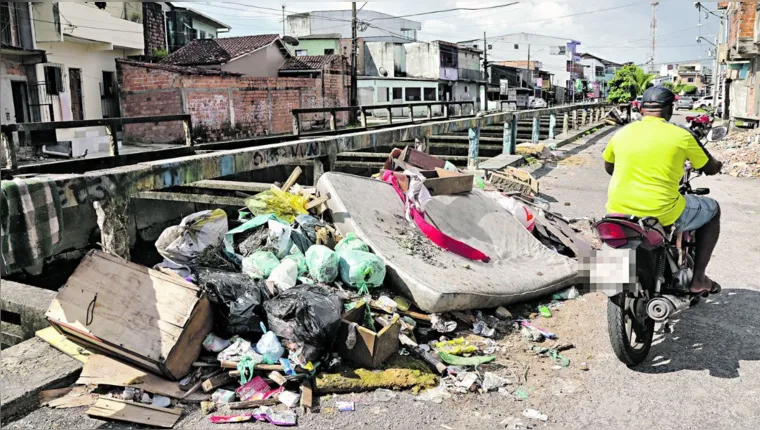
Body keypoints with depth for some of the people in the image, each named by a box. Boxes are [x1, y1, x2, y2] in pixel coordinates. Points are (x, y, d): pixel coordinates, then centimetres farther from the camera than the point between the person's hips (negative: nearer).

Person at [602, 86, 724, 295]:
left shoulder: (621, 133, 5)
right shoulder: (681, 135, -3)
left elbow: (609, 168, 22)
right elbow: (711, 169, 11)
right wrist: (718, 165, 36)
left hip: (619, 210, 4)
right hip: (662, 214, -3)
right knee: (712, 210, 23)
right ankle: (698, 279, 23)